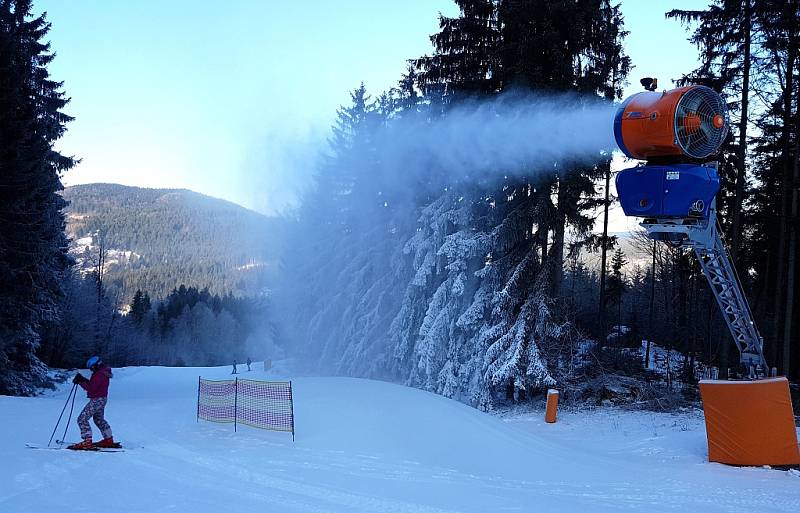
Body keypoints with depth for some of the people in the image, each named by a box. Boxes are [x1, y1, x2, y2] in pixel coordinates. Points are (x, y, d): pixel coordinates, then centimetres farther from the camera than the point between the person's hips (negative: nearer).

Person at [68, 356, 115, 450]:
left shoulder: (99, 374, -21)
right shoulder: (104, 372, 10)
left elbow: (91, 388, -25)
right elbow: (93, 384, 16)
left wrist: (81, 381, -18)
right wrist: (83, 379, 5)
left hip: (96, 400, -11)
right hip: (102, 399, 11)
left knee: (82, 419, -10)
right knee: (99, 419, 26)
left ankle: (87, 443, -17)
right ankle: (109, 440, 33)